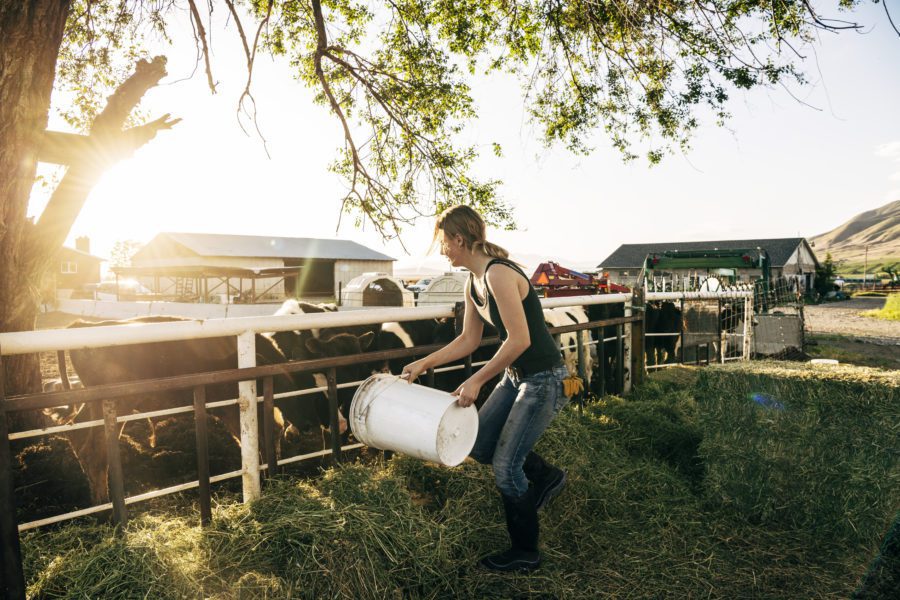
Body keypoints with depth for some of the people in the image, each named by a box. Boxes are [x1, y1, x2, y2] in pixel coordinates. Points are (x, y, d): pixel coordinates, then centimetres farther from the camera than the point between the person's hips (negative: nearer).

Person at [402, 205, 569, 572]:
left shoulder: (498, 274, -24)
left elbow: (519, 340, -28)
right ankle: (546, 476, 33)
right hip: (516, 376, 9)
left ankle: (525, 554, 22)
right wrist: (424, 363, 7)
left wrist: (476, 381, -21)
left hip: (543, 379, -9)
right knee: (480, 446, 12)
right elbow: (469, 340, 12)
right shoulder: (473, 283, 5)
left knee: (505, 466, 0)